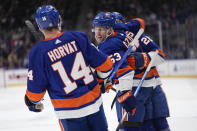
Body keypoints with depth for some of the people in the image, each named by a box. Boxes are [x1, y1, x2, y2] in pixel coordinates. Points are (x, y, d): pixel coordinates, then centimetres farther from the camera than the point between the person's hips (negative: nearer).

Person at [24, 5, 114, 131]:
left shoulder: (38, 52, -12)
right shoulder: (78, 37, -6)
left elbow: (35, 90, -7)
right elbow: (104, 64, -1)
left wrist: (32, 102, 16)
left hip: (69, 110, -2)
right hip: (94, 102, 2)